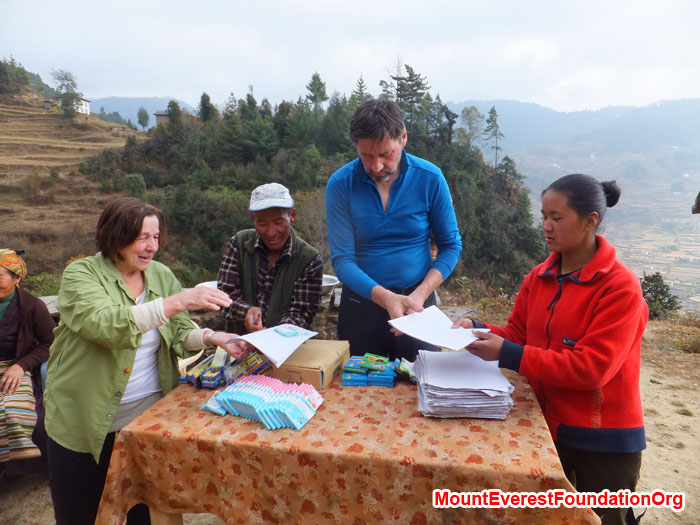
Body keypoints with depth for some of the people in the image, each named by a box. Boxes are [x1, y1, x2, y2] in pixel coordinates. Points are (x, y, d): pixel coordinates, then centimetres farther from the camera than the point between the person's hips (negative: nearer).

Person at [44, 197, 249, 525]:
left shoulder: (162, 275, 2)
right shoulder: (80, 274, -12)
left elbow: (179, 334, 2)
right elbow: (104, 323, -31)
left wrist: (211, 337, -19)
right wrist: (175, 302, -38)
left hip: (149, 415, 3)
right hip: (84, 421, -3)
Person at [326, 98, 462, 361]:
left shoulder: (430, 178, -9)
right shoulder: (340, 184, -11)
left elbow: (451, 245, -2)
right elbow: (342, 259, -13)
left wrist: (421, 294, -16)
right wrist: (384, 297, -27)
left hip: (416, 302, 0)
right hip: (360, 302, 0)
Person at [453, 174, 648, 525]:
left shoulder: (621, 286, -20)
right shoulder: (539, 277, 0)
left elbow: (592, 367, -26)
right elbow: (518, 335, 5)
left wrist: (507, 355, -29)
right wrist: (478, 330, -14)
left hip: (603, 439, -5)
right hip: (546, 425, 6)